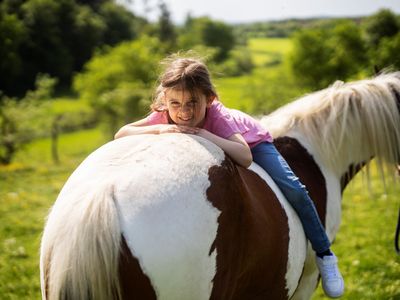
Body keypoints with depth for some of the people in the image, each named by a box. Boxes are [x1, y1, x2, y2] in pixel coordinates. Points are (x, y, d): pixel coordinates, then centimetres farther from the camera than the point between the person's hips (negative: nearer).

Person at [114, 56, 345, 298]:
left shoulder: (217, 116, -44)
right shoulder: (165, 115, -33)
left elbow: (245, 157, -56)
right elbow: (121, 134, -36)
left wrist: (205, 135, -62)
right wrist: (158, 129, -51)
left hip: (253, 141, -4)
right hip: (210, 153, 4)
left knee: (293, 191, -17)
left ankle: (325, 255, 0)